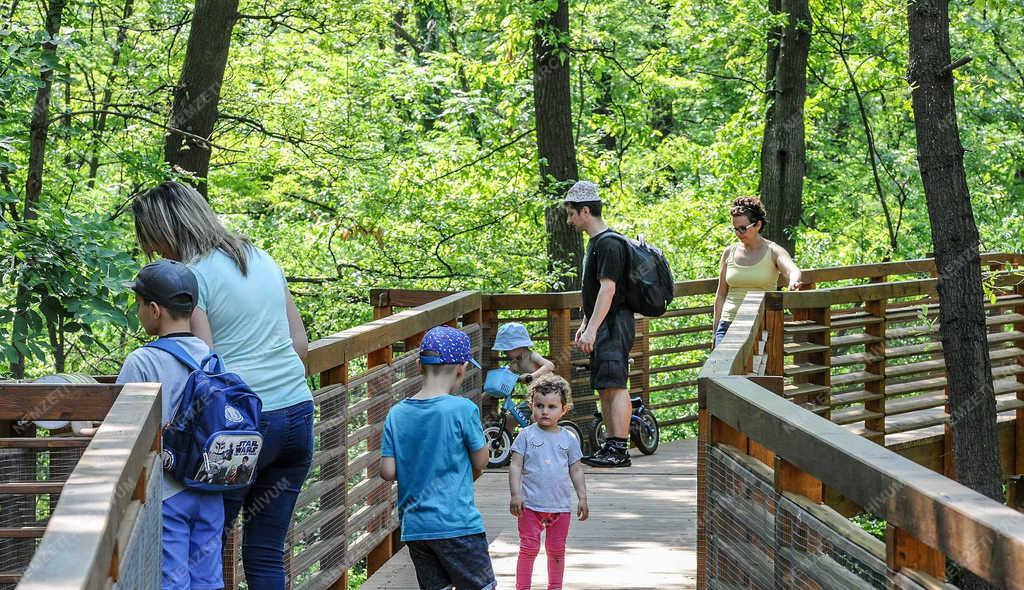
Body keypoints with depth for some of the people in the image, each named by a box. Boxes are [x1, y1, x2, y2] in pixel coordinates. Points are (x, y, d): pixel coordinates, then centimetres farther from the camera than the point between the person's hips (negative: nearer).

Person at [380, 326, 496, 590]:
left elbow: (388, 472, 0)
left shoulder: (397, 414, 1)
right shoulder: (463, 409, -12)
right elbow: (480, 462, -2)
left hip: (413, 527, 5)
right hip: (457, 525, -5)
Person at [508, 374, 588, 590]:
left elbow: (576, 470, 12)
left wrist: (582, 498, 8)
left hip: (561, 505, 3)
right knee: (529, 548, -2)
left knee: (556, 550, 12)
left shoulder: (568, 439, 6)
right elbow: (515, 466, -4)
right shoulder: (527, 436, -2)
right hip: (531, 504, -3)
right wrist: (516, 494, -12)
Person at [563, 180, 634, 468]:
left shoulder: (609, 244, -14)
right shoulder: (595, 242, 19)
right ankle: (611, 446, 14)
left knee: (615, 385, -13)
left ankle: (618, 449, -16)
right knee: (604, 388, 10)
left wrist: (592, 329, -25)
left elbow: (608, 288, -22)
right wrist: (585, 324, 25)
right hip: (602, 326, 11)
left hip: (614, 324, -11)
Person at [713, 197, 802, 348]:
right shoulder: (729, 252, 8)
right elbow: (721, 294, 14)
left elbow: (793, 270, -22)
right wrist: (716, 331, 12)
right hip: (729, 323, 3)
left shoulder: (773, 252, -2)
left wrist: (793, 282, -47)